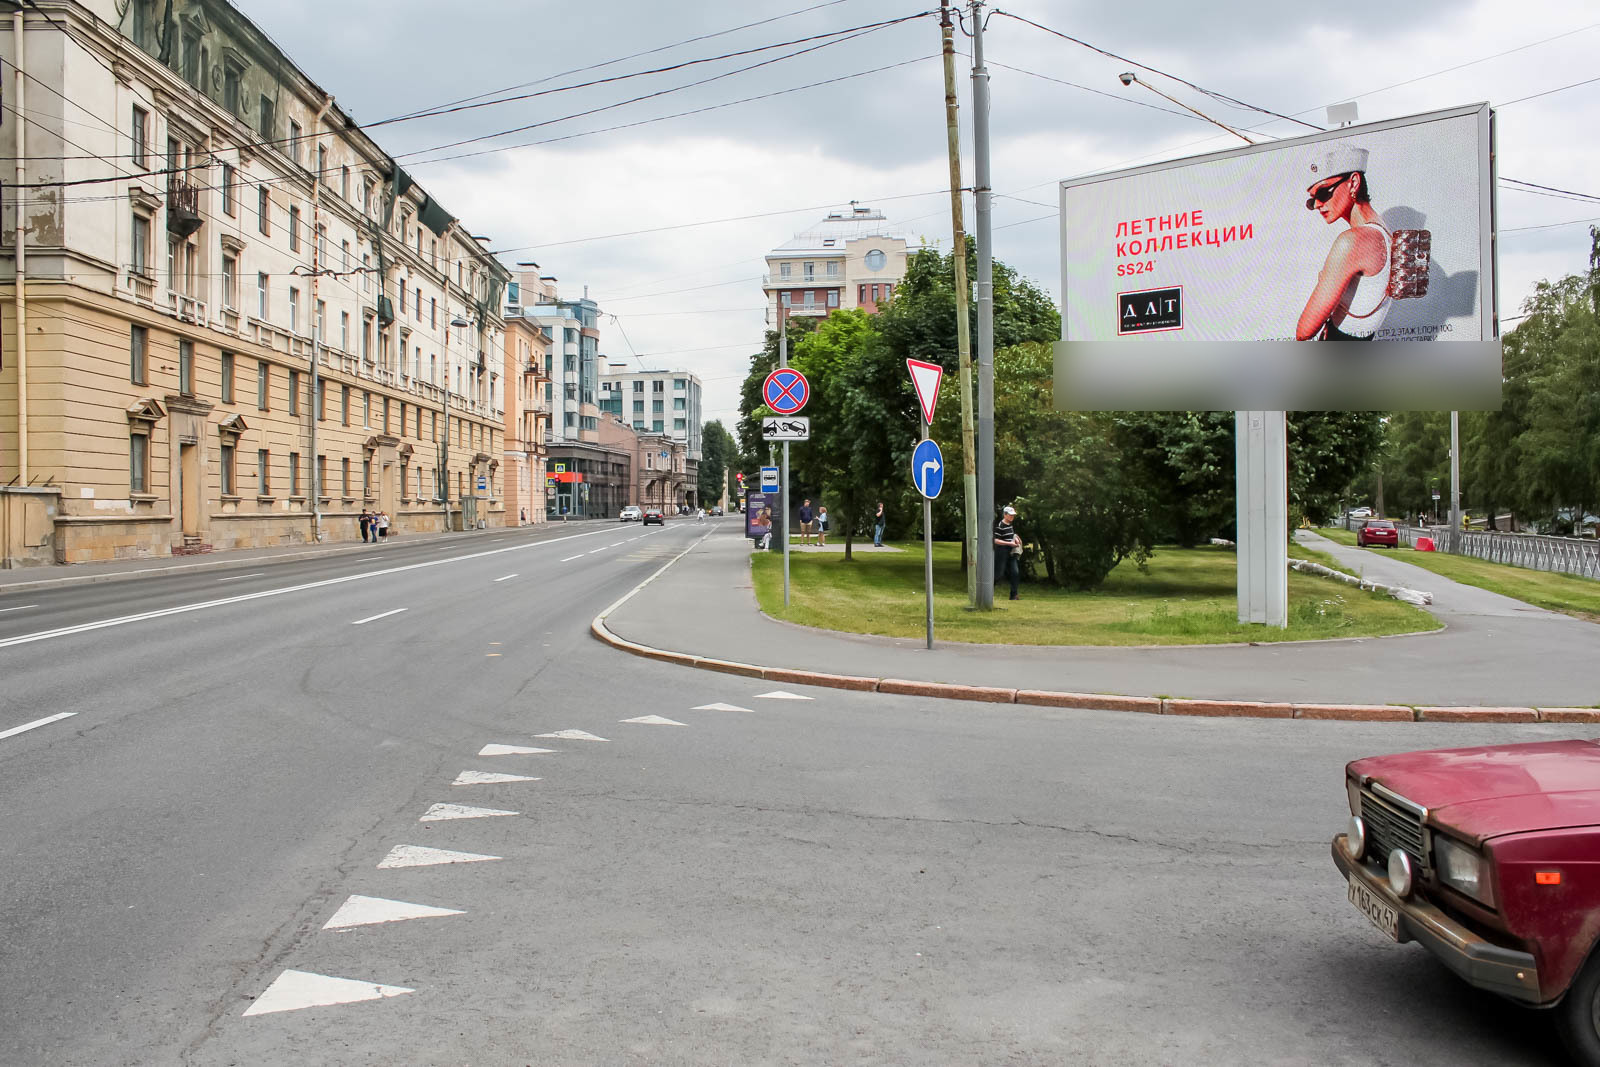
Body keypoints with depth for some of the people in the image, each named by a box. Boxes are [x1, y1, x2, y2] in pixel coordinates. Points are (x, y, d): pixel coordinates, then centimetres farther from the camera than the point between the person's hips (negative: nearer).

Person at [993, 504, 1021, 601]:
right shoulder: (1000, 526, -14)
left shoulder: (1011, 524, 12)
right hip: (1002, 552, -7)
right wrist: (1010, 543, -20)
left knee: (1015, 572, -1)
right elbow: (996, 540, -19)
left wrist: (1016, 538, 8)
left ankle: (1013, 595, 2)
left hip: (1011, 552, 7)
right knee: (1000, 573, -4)